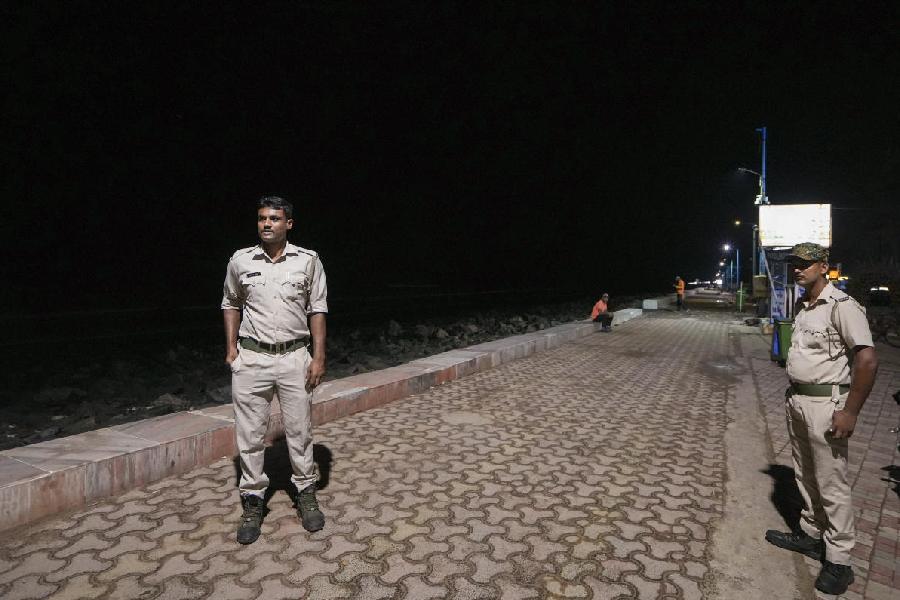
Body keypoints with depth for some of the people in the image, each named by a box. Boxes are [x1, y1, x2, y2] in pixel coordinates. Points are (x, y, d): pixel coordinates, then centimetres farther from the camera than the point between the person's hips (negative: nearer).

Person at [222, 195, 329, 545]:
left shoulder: (308, 260, -1)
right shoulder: (240, 261, 3)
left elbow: (317, 310, 2)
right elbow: (230, 304, 16)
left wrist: (319, 356, -3)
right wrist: (231, 346, 6)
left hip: (294, 357, -1)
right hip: (251, 358, 1)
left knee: (300, 431, 6)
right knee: (250, 434, 6)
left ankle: (306, 493, 24)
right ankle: (253, 500, 22)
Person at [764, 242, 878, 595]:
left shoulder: (841, 306, -15)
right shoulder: (803, 307, 11)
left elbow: (867, 360, -20)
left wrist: (850, 412, -21)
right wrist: (793, 395, 15)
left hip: (824, 404, -8)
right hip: (797, 400, 9)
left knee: (831, 484, 0)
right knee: (805, 475, 19)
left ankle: (838, 560, 12)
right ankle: (811, 534, 35)